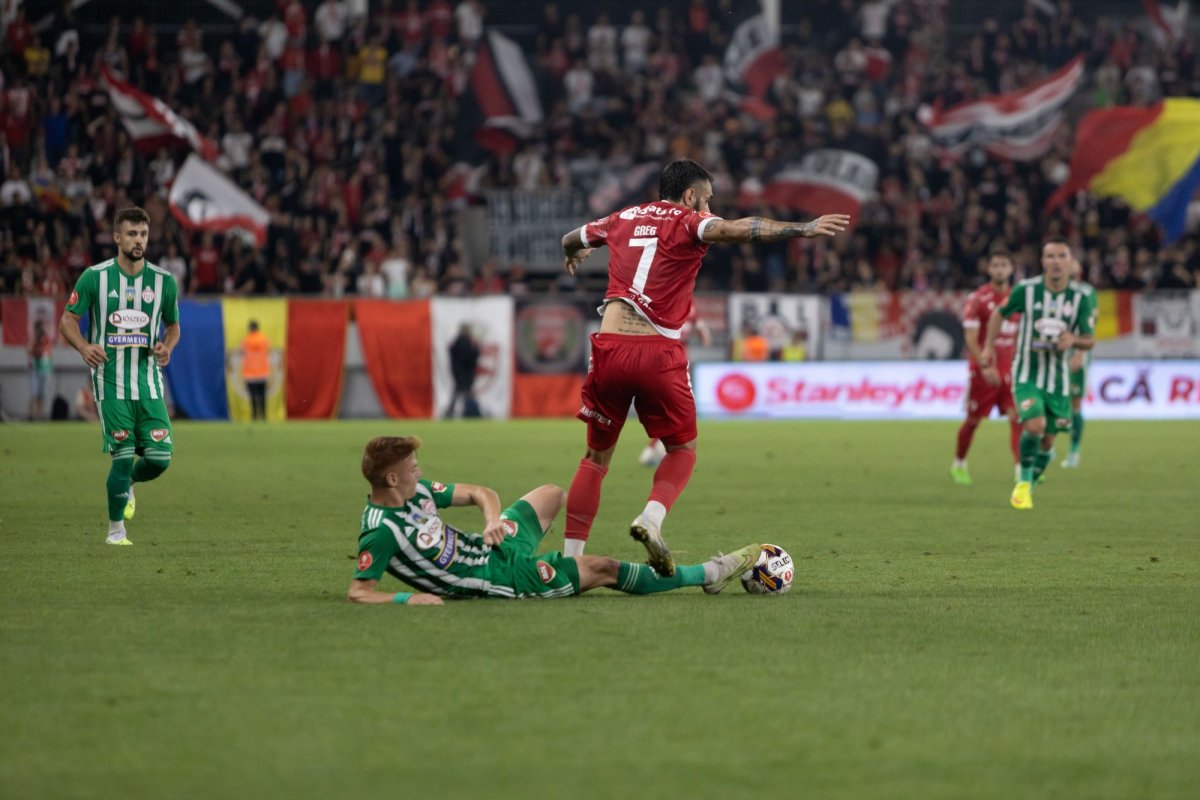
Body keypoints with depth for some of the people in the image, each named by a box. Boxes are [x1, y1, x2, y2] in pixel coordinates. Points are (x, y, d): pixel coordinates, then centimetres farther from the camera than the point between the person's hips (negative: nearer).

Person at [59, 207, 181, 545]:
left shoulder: (164, 281, 4)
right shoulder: (94, 277, -2)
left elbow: (173, 325, 17)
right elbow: (67, 320, 2)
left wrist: (167, 346, -6)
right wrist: (84, 346, -18)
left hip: (149, 381, 3)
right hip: (110, 382, -3)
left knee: (159, 458, -6)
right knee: (123, 455, -9)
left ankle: (127, 484, 29)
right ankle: (115, 529, 9)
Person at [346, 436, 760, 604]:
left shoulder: (415, 490, -6)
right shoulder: (381, 531, -30)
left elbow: (477, 493, 2)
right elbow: (358, 592, -29)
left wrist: (492, 518, -20)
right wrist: (406, 598, -43)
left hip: (489, 546, 9)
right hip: (502, 579, -9)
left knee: (552, 494, 29)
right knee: (604, 569, 0)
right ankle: (709, 574, 15)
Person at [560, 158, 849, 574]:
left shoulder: (623, 219, 19)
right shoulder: (687, 223, 3)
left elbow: (571, 238, 39)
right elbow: (734, 229, -19)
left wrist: (571, 255, 63)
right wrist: (803, 228, -24)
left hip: (610, 349, 4)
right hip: (658, 353, -4)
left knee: (595, 458, 15)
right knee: (682, 452, 15)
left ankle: (569, 560, 8)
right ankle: (651, 519, -12)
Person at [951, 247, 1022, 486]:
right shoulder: (977, 299, -8)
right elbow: (971, 338, -13)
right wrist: (985, 366, -24)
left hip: (1008, 370, 4)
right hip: (982, 370, -4)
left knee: (1017, 417, -11)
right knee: (972, 420, 7)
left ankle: (1020, 468, -16)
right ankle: (958, 464, 27)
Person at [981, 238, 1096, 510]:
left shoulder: (1081, 298, -6)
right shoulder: (1027, 290, -9)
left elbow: (1089, 340, -2)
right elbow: (999, 313, 8)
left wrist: (1073, 340, -24)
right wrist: (989, 347, 3)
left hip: (1058, 378, 2)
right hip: (1027, 373, -2)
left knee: (1047, 441, 7)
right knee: (1035, 425, -24)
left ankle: (1029, 487, 31)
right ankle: (1024, 483, -4)